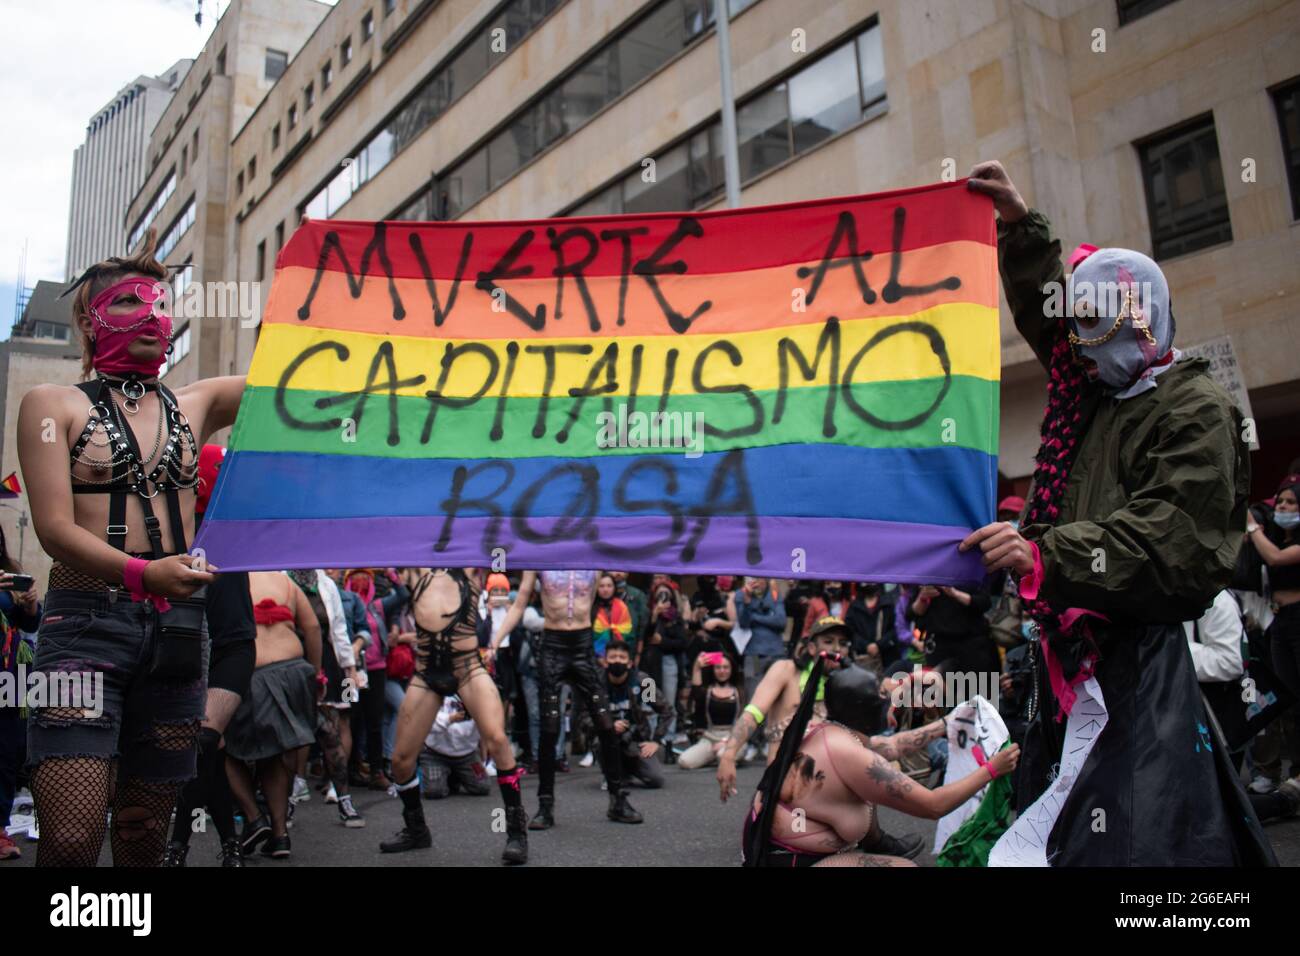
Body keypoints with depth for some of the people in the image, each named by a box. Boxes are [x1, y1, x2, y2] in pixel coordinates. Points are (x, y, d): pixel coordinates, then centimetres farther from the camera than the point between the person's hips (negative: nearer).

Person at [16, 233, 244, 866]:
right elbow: (54, 526, -8)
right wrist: (141, 572, -25)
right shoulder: (54, 404, 4)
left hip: (177, 624, 4)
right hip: (86, 622, -3)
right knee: (72, 839, -12)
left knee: (145, 833, 10)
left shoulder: (195, 405, 14)